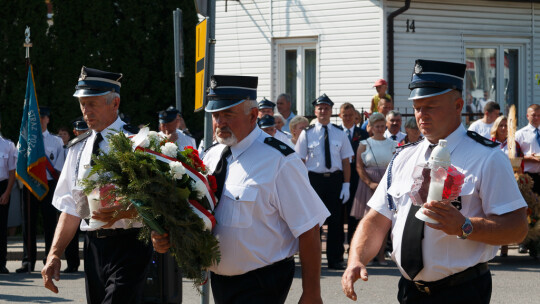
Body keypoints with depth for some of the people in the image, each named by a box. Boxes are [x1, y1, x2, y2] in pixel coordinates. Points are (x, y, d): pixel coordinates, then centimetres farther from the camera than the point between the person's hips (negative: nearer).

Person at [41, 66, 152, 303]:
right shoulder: (78, 148, 15)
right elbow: (70, 208, 15)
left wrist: (123, 212, -27)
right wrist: (54, 255, 6)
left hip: (129, 243, -6)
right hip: (93, 246, 6)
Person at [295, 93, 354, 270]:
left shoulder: (339, 134, 8)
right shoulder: (307, 133, 2)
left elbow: (346, 161, 7)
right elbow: (300, 161, 0)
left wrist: (346, 185, -1)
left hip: (335, 179, 1)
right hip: (314, 178, -1)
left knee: (335, 220, 3)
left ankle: (335, 260, 11)